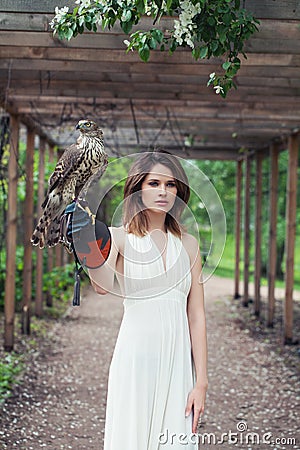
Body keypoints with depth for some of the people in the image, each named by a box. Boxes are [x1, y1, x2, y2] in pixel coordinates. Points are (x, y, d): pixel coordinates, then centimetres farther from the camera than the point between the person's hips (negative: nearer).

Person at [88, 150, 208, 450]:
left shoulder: (187, 243, 9)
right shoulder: (119, 237, -1)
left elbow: (196, 316, 6)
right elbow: (103, 285, -22)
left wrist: (201, 382, 1)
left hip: (178, 360, 3)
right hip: (136, 355, -3)